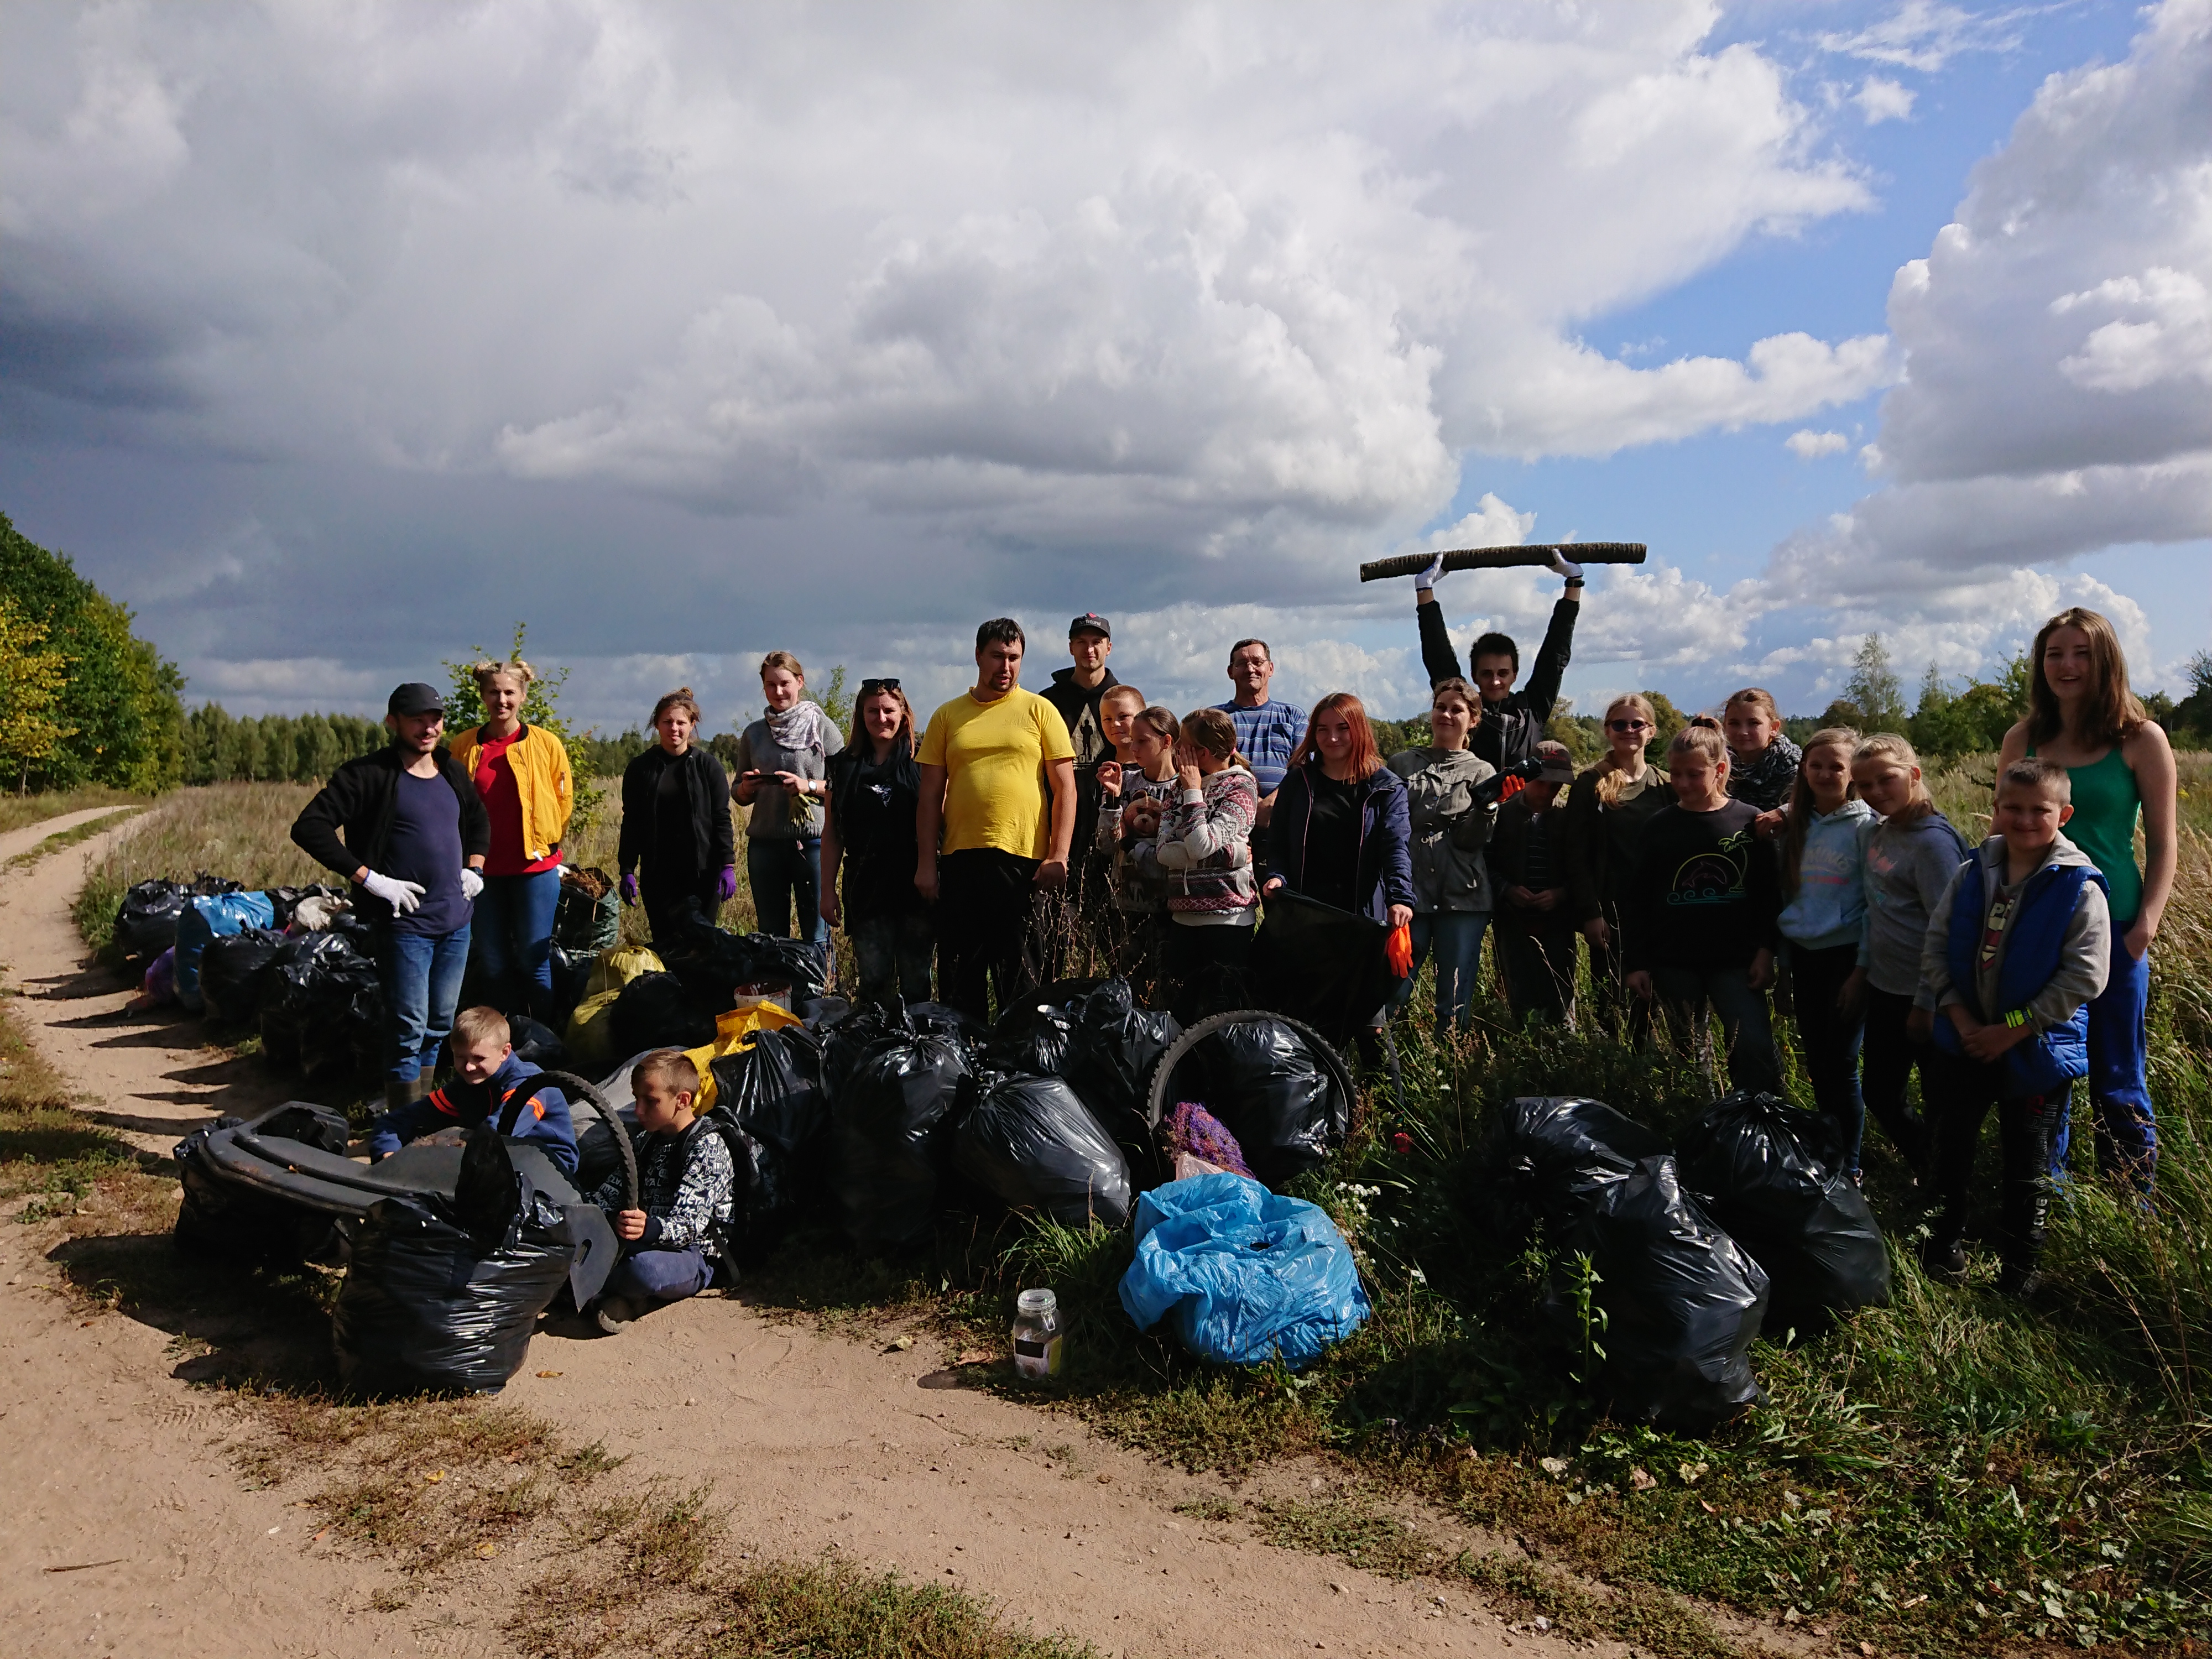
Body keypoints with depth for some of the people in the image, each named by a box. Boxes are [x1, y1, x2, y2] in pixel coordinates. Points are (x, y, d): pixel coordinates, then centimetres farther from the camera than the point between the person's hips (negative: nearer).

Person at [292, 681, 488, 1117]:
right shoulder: (369, 774, -9)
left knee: (441, 1024, 14)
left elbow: (480, 821, 30)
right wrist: (370, 878, -17)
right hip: (404, 922, -6)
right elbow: (308, 828, -16)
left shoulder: (452, 772, 11)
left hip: (456, 920, 7)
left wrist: (474, 869, 14)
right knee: (409, 1026, -5)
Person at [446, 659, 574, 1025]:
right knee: (492, 964, 9)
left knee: (533, 959, 0)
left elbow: (564, 800, 7)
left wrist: (545, 844, 8)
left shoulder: (546, 744, -3)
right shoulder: (464, 746, 4)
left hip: (535, 865, -3)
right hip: (483, 867, 3)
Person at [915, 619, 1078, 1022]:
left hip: (1023, 857, -2)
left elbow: (1065, 787, 2)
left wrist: (1058, 855, -7)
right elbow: (930, 794, 9)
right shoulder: (947, 716, 10)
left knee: (1019, 974, 4)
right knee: (958, 975, 8)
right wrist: (926, 863, 2)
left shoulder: (1039, 710, 5)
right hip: (959, 857, 2)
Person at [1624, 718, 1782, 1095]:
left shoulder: (1751, 822, -1)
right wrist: (1637, 964, 3)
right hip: (1674, 964, 2)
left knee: (1755, 1048, -13)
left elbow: (1770, 893, 1)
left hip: (1736, 961, -2)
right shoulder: (1659, 826, 3)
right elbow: (1639, 899, 5)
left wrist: (1766, 951, -6)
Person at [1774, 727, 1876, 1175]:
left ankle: (1848, 1169, 10)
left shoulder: (1865, 825, -7)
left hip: (1844, 954, -5)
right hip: (1803, 954, 5)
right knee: (1816, 1062, 11)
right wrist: (1784, 960, 11)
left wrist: (1862, 970, -12)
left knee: (1840, 1065, -3)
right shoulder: (1798, 824, 9)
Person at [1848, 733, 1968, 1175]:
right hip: (1884, 989, 8)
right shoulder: (1875, 834, 6)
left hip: (1923, 997, -8)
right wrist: (1861, 969, 13)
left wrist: (1926, 1004, -16)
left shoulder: (1932, 840, -18)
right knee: (1878, 1092, 17)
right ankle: (1924, 1169, 36)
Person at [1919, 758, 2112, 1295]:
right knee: (1951, 1145, 16)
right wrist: (1960, 1018, -10)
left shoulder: (2079, 887, -14)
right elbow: (1936, 945, 0)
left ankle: (2020, 1263, 31)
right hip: (1962, 1041, 3)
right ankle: (1947, 1238, 36)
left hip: (2035, 1050, -3)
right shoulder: (1973, 874, -2)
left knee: (2027, 1168, 12)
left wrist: (2010, 1030, -17)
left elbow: (2084, 976, -16)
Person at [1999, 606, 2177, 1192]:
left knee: (2117, 1080, 6)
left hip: (2111, 928, -3)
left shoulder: (2140, 740, -4)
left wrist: (2146, 924, -12)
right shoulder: (2022, 741, 5)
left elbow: (2163, 843, -3)